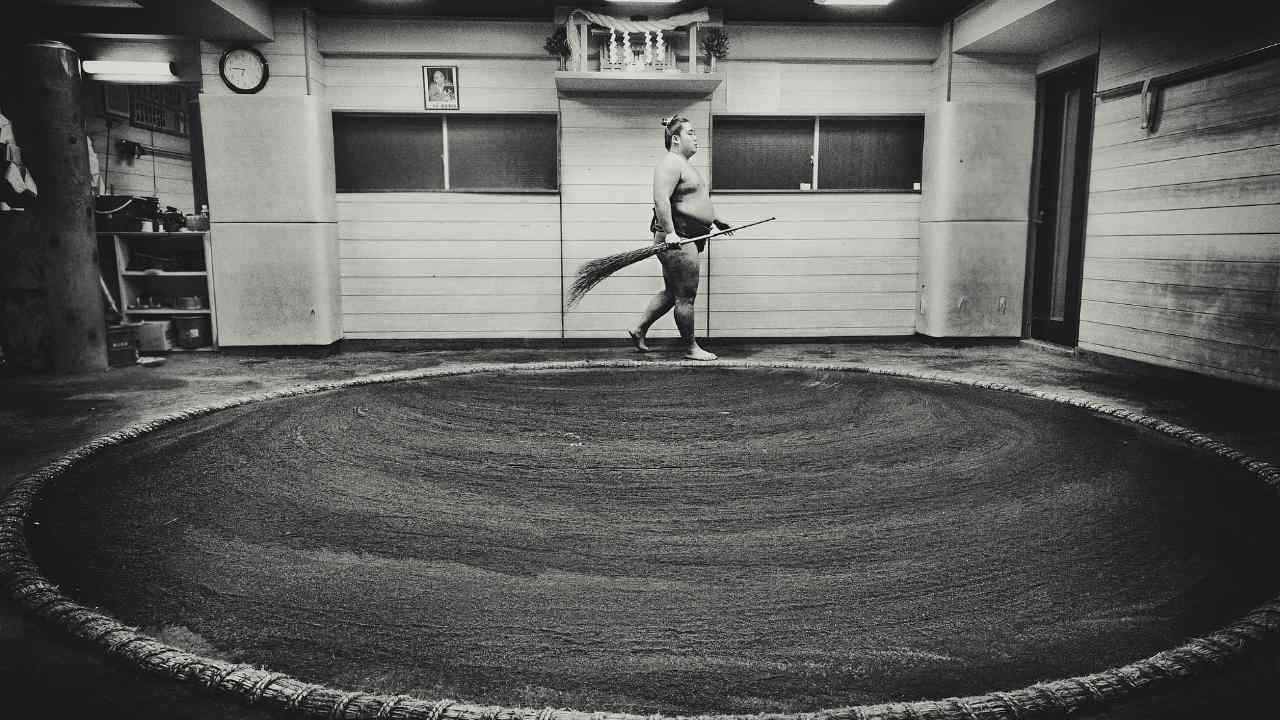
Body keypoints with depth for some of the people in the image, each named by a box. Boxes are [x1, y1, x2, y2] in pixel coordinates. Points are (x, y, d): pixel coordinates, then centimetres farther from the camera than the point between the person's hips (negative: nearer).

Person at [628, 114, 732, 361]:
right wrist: (669, 232, -31)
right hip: (677, 239, -11)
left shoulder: (684, 165, 22)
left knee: (671, 292, 16)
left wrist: (715, 220, 33)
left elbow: (693, 202, 34)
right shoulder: (670, 163, -12)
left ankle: (639, 329, 23)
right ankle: (690, 348, 6)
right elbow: (661, 199, -25)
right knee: (685, 295, -3)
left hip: (684, 239, 11)